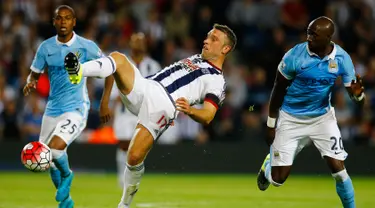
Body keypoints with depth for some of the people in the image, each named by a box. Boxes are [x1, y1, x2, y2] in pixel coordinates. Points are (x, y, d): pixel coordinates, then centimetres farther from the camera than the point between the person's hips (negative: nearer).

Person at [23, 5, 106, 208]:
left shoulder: (86, 46, -8)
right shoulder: (46, 47, 1)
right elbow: (35, 73, 11)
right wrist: (30, 83, -13)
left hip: (76, 109, -5)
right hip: (52, 110, 5)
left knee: (55, 148, -26)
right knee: (48, 161, 9)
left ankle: (66, 175, 7)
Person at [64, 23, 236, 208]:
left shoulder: (217, 81, 5)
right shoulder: (195, 59, 31)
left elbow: (207, 116, -9)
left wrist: (190, 110, -30)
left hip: (162, 106, -7)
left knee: (134, 158, -21)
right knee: (118, 58, -17)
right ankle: (79, 72, -44)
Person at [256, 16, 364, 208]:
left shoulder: (342, 59, -14)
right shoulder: (295, 56, -21)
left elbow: (354, 94, -7)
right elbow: (278, 90, -8)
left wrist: (358, 94, -33)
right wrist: (271, 125, -4)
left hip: (322, 118, 2)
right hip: (291, 120, -2)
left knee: (338, 169, -8)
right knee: (278, 179, 0)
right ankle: (269, 164, 38)